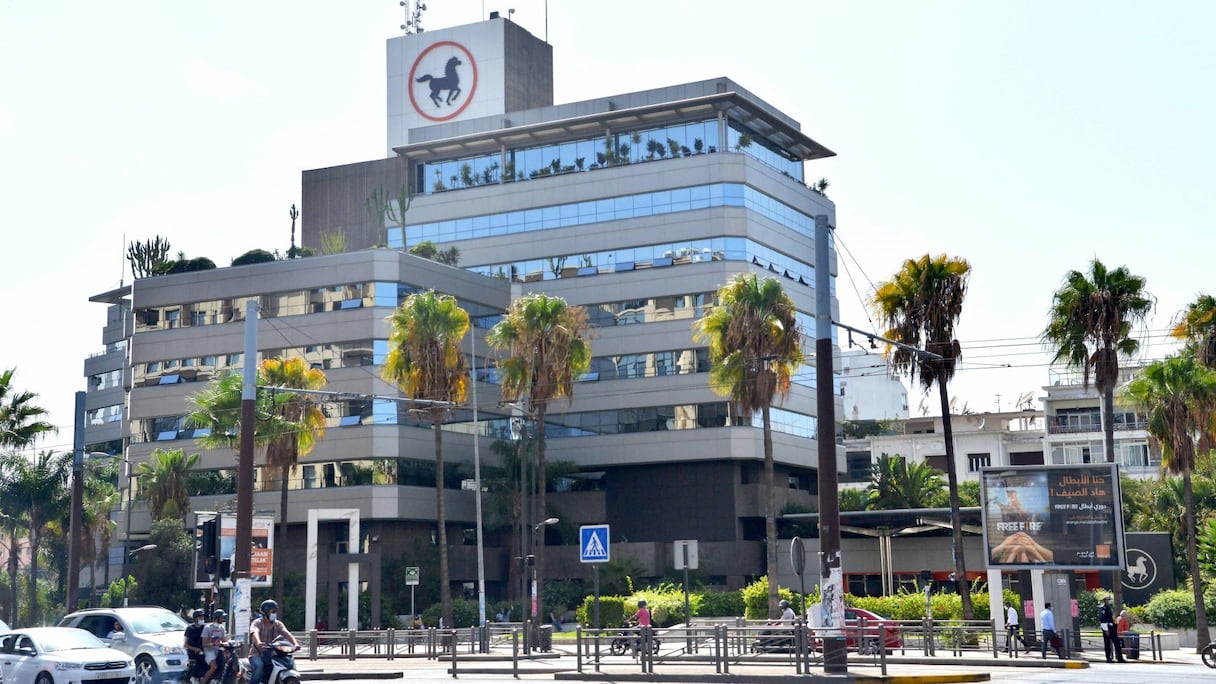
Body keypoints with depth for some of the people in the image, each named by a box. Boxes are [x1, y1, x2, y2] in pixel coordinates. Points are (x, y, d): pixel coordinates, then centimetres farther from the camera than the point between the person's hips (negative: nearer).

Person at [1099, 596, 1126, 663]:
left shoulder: (1109, 608, 17)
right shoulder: (1102, 608, -11)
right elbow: (1102, 620, -16)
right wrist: (1106, 630, -20)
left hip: (1112, 627, 8)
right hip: (1106, 628, -8)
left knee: (1117, 643, 4)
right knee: (1107, 644, -1)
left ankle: (1120, 658, 5)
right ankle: (1109, 659, 4)